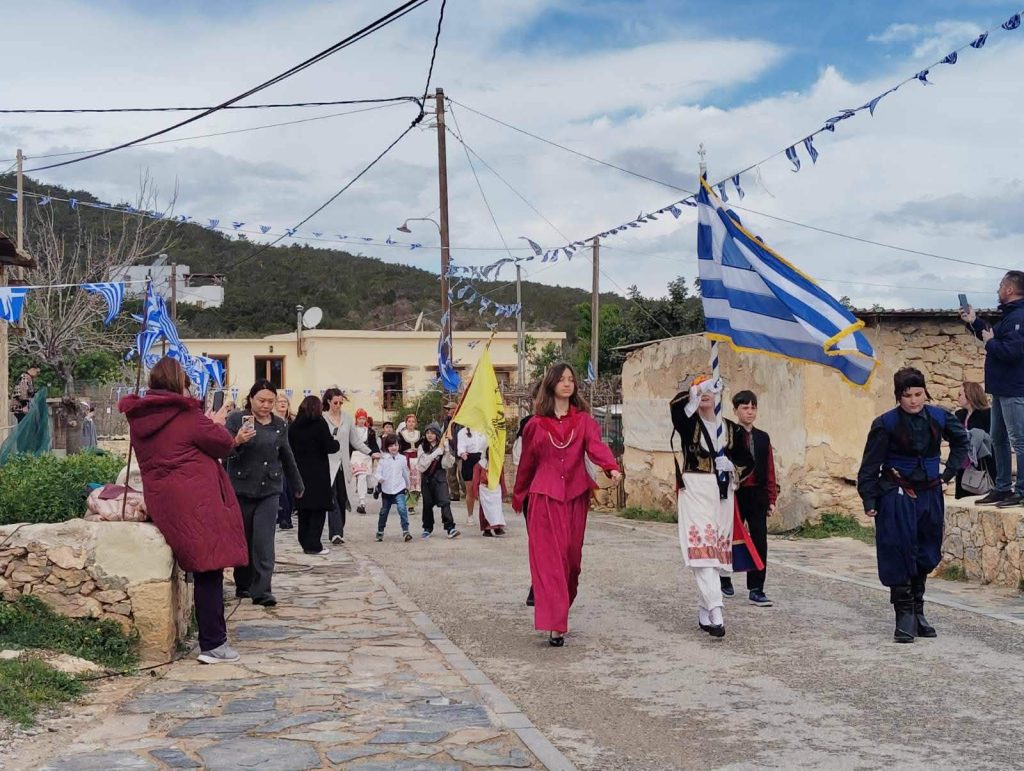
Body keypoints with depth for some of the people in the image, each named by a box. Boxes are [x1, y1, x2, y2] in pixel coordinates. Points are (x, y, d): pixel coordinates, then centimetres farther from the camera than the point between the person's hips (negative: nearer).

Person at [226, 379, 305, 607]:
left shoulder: (280, 425, 8)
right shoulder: (236, 419, -4)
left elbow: (287, 458, 20)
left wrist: (297, 485, 29)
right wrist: (238, 441, -33)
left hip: (269, 490, 2)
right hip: (241, 489, -2)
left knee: (264, 541, -8)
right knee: (243, 539, 9)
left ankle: (261, 590, -9)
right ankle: (243, 585, 25)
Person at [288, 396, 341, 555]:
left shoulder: (293, 426, 5)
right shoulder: (319, 423, -9)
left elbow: (290, 448, 6)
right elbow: (329, 446, -12)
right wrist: (336, 443, 7)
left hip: (300, 472, 5)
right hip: (318, 473, -5)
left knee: (303, 509, 14)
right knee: (318, 509, 1)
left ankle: (305, 542, 17)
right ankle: (313, 545, -4)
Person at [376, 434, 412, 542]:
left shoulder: (402, 459, 1)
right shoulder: (383, 459, -3)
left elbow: (405, 473, 13)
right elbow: (379, 471, -6)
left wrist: (407, 486, 24)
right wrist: (379, 478, -29)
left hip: (399, 489, -1)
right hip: (386, 490, 1)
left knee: (402, 509, -19)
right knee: (384, 512, 13)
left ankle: (405, 531, -18)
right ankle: (380, 532, 29)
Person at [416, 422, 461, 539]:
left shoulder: (443, 446, 1)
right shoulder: (422, 447, 2)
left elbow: (448, 464, -2)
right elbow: (422, 465, -10)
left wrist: (446, 452, -18)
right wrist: (437, 452, -12)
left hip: (440, 478, -1)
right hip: (426, 478, 1)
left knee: (444, 502, -13)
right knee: (427, 503, 8)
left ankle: (450, 527, -17)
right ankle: (427, 528, 22)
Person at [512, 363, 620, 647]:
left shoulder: (583, 420, 7)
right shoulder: (536, 424, 6)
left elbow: (595, 445, -11)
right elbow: (527, 462, 14)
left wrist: (611, 467, -31)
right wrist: (518, 497, 20)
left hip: (576, 497, 2)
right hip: (545, 498, -2)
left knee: (572, 556, 8)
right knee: (549, 558, -9)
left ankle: (562, 609, 28)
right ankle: (555, 625, -14)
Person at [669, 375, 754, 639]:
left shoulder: (731, 428, 13)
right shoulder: (688, 423, 3)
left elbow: (747, 461, 13)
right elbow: (676, 405, -19)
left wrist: (732, 466, -6)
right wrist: (699, 389, -28)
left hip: (722, 493, 4)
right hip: (695, 490, -4)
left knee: (717, 551, 6)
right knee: (701, 548, -16)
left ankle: (704, 612, 16)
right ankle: (716, 612, -22)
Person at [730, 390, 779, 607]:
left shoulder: (763, 438, 8)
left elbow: (770, 471, 9)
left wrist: (771, 499, 6)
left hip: (758, 495, 3)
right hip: (735, 494, -3)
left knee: (760, 542, -3)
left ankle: (755, 590, 1)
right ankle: (724, 579, 32)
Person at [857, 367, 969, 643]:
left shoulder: (938, 418, 2)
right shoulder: (886, 423, -9)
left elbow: (961, 441, 21)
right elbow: (871, 464, -8)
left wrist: (949, 472, 11)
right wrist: (869, 500, -13)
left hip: (930, 495, 5)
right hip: (896, 497, -4)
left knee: (926, 556, 11)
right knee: (899, 556, -7)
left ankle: (917, 612, 25)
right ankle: (904, 617, -1)